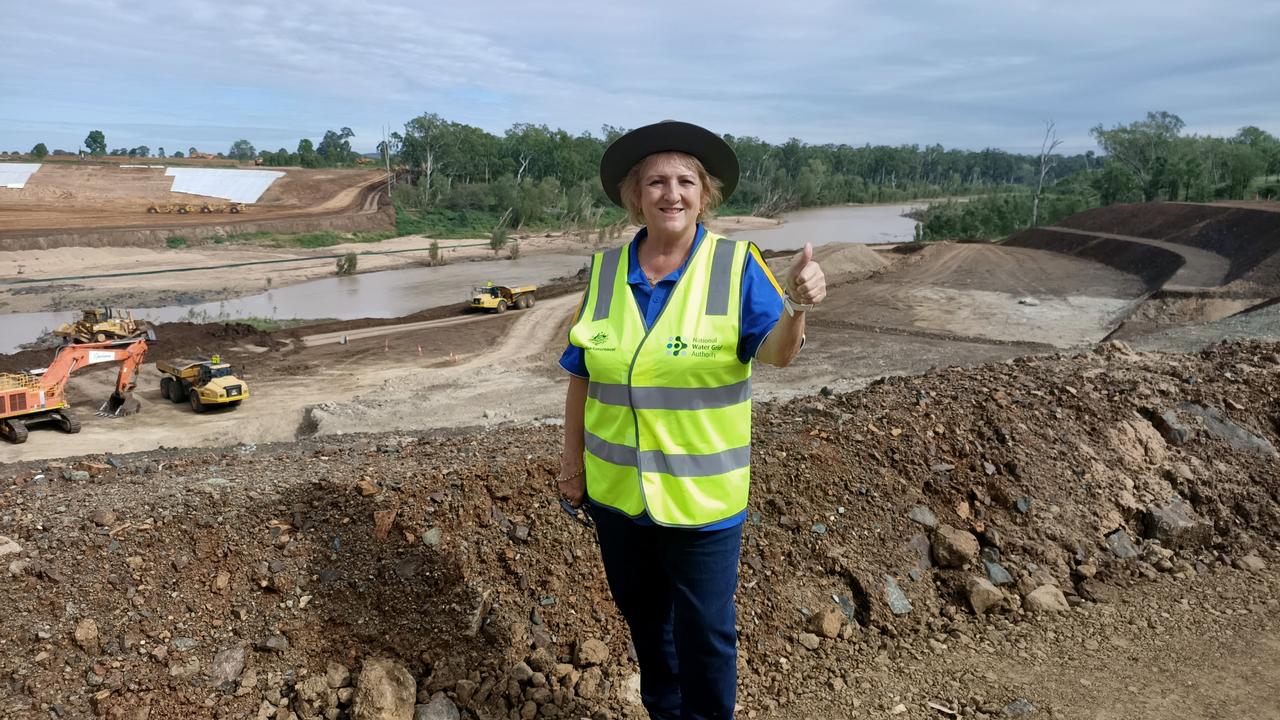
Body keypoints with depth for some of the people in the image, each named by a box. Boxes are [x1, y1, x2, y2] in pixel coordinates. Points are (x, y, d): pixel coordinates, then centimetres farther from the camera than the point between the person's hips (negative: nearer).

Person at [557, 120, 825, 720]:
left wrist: (796, 306, -47)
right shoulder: (605, 270, -2)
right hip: (615, 490, 4)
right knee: (642, 615, 22)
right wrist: (572, 458, 7)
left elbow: (776, 352, -26)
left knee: (704, 632, 10)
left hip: (701, 496, -3)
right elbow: (581, 374, 5)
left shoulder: (736, 265, -11)